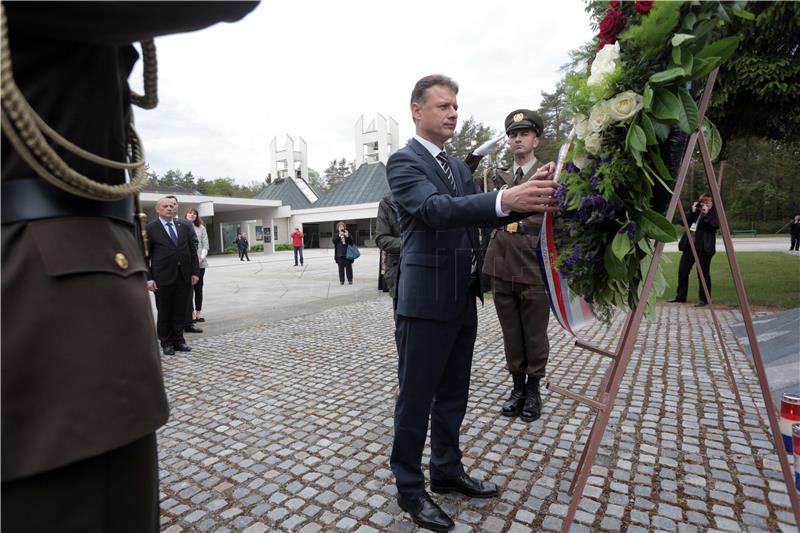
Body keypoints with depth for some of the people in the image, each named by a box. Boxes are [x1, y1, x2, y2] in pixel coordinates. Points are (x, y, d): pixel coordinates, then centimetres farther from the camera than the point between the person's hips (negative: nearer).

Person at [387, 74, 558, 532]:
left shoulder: (459, 166, 17)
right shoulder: (403, 161, -7)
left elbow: (484, 214, 9)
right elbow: (437, 210, -25)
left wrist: (531, 198, -10)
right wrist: (506, 198, -39)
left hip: (463, 298, 8)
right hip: (426, 300, -8)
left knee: (453, 395, 18)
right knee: (416, 399, 5)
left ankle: (448, 471, 36)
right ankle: (410, 487, 23)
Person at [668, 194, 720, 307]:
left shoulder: (714, 213, 2)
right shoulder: (696, 212, 17)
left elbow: (716, 225, -16)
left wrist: (706, 214, -15)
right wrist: (693, 212, 0)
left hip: (704, 248, -6)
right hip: (689, 246, 6)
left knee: (703, 273, -4)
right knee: (682, 271, 6)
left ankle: (703, 299, 6)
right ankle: (680, 296, 17)